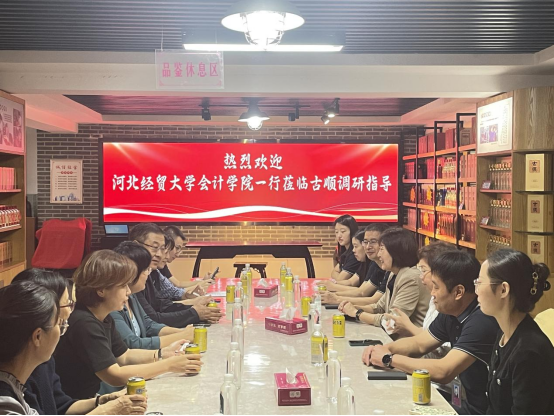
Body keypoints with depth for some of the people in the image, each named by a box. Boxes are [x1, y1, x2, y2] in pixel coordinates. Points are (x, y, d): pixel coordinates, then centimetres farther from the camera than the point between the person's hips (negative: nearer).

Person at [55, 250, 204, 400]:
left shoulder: (104, 318, 3)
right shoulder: (84, 324, -25)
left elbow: (125, 356, 12)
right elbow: (115, 376, -26)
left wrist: (164, 355, -3)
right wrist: (168, 365, -22)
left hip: (92, 398, 8)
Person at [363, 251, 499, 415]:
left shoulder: (482, 321, -27)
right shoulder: (450, 313, 2)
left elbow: (443, 372, -33)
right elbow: (418, 344, 14)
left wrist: (389, 359, -20)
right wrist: (384, 349, -6)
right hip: (460, 400, 7)